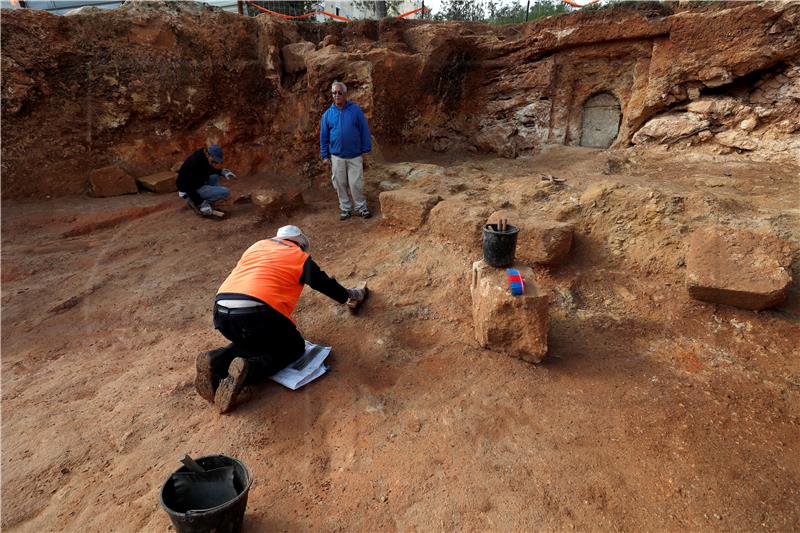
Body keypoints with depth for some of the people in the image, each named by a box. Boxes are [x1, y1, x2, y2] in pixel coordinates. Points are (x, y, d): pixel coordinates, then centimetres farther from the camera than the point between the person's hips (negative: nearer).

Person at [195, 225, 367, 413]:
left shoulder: (257, 246, 28)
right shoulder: (300, 257, 14)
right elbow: (325, 283, 23)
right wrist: (349, 296, 41)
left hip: (221, 311, 6)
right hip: (256, 313, -6)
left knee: (252, 341, 32)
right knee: (294, 347, 15)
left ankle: (216, 361, 4)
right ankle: (247, 369, -12)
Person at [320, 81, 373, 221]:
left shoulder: (356, 110, -4)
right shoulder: (327, 114, 2)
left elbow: (364, 131, -2)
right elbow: (323, 137, 7)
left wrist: (365, 150, -4)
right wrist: (325, 156, 4)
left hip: (355, 156, -2)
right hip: (337, 157, 2)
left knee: (356, 184, 1)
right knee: (340, 184, 9)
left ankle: (361, 207, 17)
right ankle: (345, 208, 23)